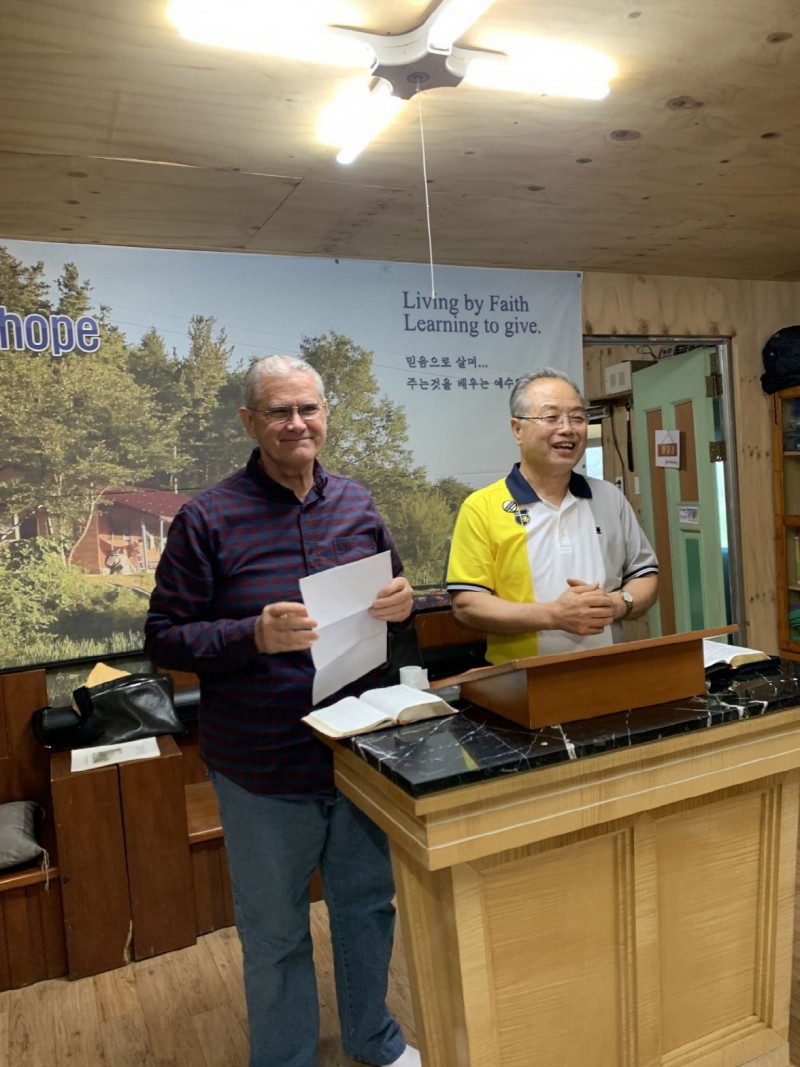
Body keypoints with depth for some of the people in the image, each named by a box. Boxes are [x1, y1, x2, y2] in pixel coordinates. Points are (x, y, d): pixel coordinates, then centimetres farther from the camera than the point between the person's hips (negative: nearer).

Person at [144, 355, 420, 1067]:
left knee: (369, 903, 23)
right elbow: (164, 638, -11)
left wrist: (401, 602, -11)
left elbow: (388, 595, 13)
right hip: (263, 766, -4)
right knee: (275, 932, 16)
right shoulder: (207, 519, -12)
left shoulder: (357, 505, 2)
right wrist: (253, 637, -27)